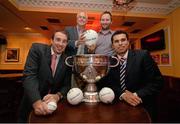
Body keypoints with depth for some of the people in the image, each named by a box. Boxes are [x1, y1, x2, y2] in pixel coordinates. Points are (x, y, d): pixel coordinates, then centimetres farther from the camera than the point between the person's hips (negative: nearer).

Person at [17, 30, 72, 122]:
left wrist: (57, 96, -26)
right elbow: (29, 76, -21)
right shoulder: (37, 49, -12)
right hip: (32, 103, -1)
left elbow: (67, 85, -6)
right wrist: (37, 101, -34)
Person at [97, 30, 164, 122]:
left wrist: (138, 95, -18)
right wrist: (122, 94, -16)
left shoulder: (143, 55, -6)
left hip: (143, 107, -2)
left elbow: (157, 81, -7)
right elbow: (106, 84, 0)